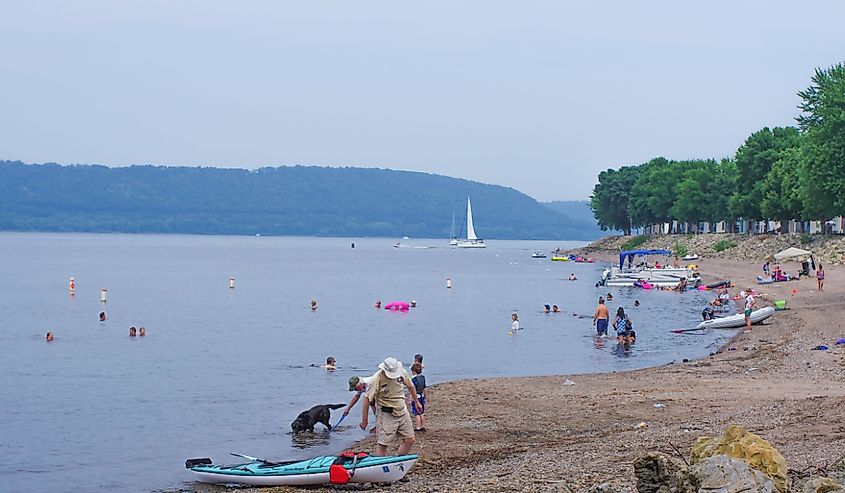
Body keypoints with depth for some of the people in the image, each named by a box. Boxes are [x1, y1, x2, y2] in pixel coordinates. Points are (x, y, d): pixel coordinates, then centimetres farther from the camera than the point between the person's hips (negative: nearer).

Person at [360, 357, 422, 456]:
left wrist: (416, 402, 25)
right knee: (382, 444, -9)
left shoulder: (402, 372, -5)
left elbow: (410, 386, 15)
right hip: (386, 414, -6)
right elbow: (367, 398, -17)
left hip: (402, 411, 6)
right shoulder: (378, 378, -21)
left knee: (409, 440, 8)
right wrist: (364, 420, -15)